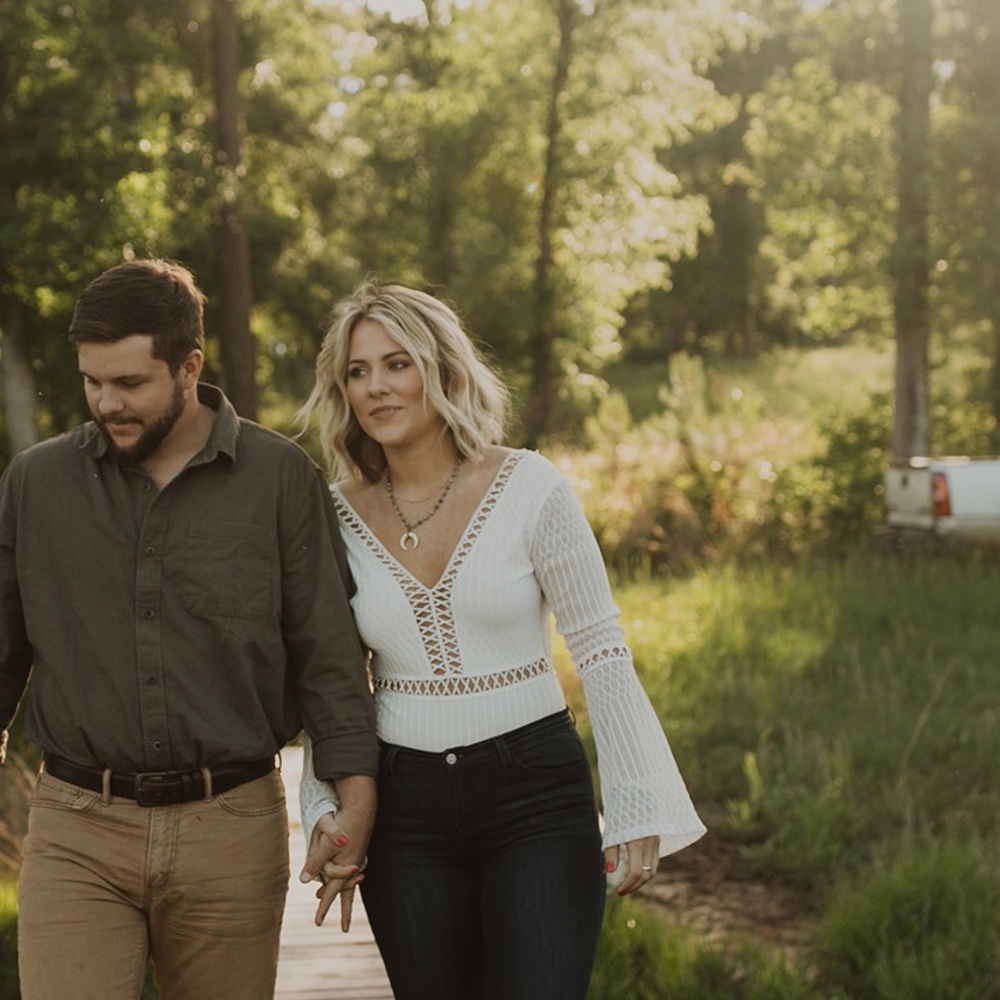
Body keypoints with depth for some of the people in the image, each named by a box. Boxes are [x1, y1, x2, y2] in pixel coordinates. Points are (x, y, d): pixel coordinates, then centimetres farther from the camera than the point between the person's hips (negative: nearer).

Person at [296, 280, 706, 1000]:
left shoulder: (528, 487, -7)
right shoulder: (339, 519, 3)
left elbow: (602, 649, -5)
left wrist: (638, 808, -8)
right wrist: (327, 813, -1)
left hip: (536, 795, -3)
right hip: (404, 812, 3)